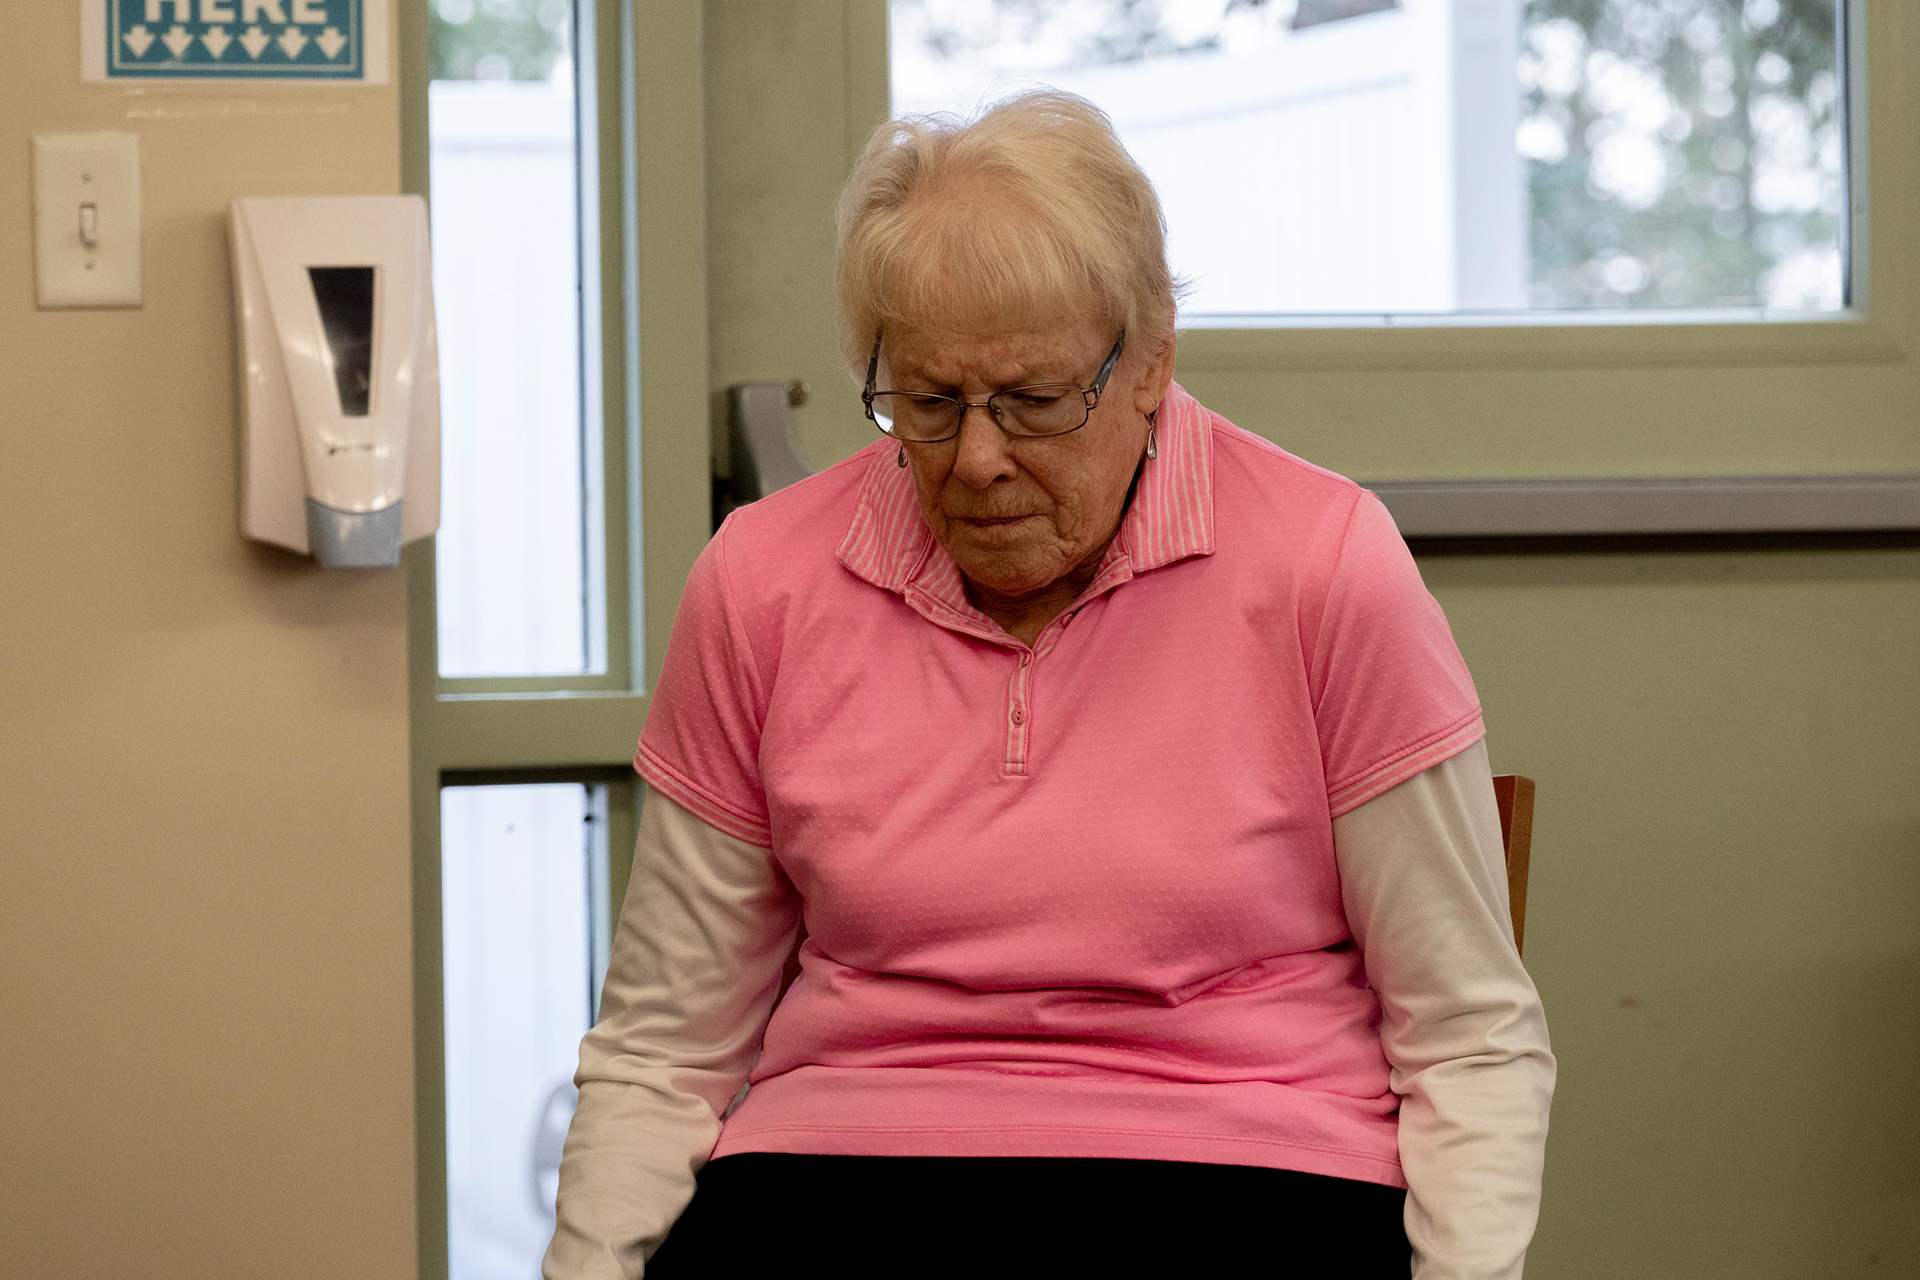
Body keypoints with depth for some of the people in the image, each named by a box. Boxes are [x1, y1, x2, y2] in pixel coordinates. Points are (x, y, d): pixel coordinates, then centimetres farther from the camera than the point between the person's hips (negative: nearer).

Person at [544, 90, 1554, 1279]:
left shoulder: (1324, 566, -2)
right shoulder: (761, 584, 5)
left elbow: (1470, 1039, 3)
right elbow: (662, 1046, 12)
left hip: (1236, 1173, -2)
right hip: (839, 1158, 2)